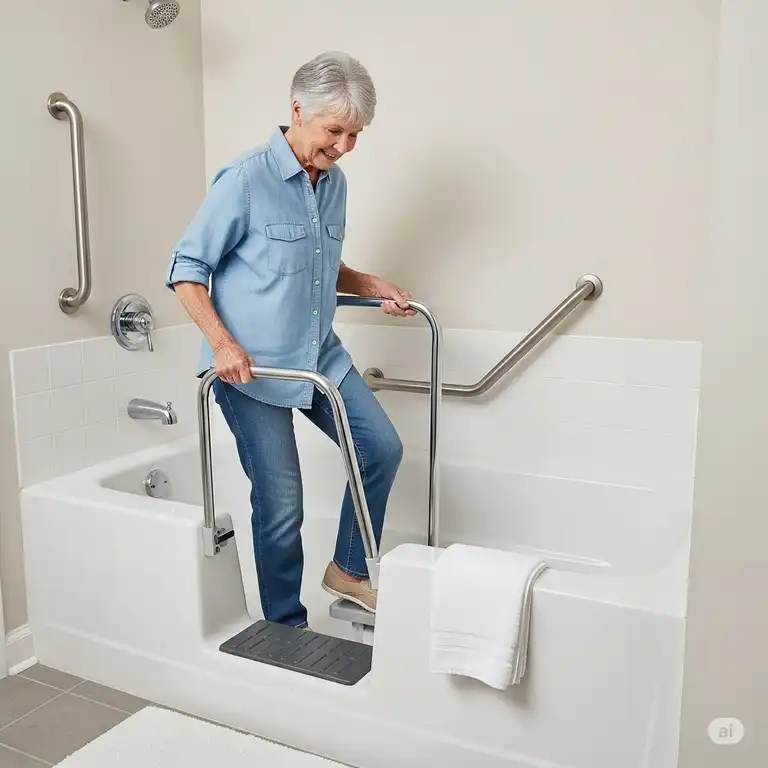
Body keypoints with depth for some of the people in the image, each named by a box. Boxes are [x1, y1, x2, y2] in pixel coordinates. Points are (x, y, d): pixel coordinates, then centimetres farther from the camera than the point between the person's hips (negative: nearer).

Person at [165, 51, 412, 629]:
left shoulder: (334, 182, 6)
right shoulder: (245, 180, -14)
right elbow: (187, 269, -10)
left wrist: (373, 286, 4)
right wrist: (222, 343, -22)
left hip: (321, 356, 7)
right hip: (252, 367, -7)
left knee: (383, 450, 2)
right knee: (281, 506, 0)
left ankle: (349, 571, 23)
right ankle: (287, 628, 21)